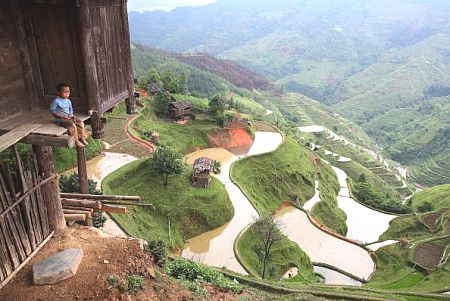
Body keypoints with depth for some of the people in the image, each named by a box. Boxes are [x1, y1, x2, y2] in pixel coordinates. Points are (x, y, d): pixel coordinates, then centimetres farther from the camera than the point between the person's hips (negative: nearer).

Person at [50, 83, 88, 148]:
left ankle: (81, 138, 6)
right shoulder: (56, 101, -14)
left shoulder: (68, 101, 7)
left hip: (69, 117, 7)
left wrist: (71, 115, -2)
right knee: (73, 125, -28)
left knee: (81, 123, -6)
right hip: (60, 119, -7)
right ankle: (76, 141, -15)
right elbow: (52, 111, -13)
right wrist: (62, 116, -21)